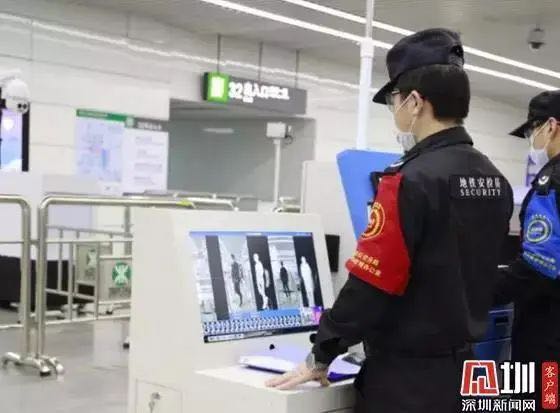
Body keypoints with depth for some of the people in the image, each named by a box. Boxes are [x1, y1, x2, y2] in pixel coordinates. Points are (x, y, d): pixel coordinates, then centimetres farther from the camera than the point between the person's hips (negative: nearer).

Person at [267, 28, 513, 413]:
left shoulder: (411, 181, -20)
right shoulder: (496, 181, 5)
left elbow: (370, 284, -20)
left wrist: (321, 355, -8)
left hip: (407, 374, -8)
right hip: (463, 365, 8)